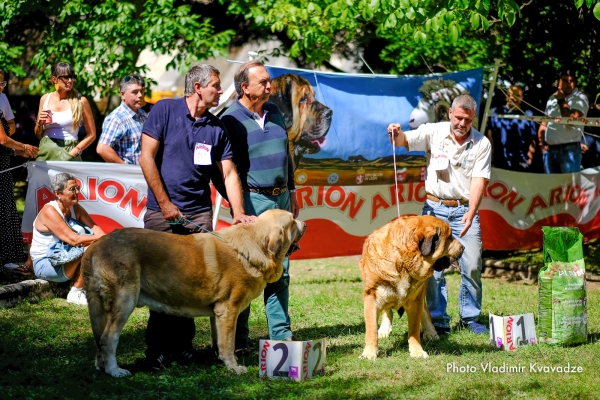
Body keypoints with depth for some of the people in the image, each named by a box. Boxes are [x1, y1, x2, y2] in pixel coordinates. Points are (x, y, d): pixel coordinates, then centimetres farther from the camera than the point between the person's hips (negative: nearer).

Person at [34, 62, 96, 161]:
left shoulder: (80, 101, 0)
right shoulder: (45, 99, 10)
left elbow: (91, 134, 1)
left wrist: (74, 151, -9)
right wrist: (40, 123, -1)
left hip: (68, 153, -3)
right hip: (46, 152, 3)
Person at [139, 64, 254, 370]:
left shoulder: (216, 127, 9)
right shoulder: (165, 110, -3)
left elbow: (229, 172, 10)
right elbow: (147, 157, -6)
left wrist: (239, 213, -2)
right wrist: (164, 203, -9)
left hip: (199, 214, 4)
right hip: (162, 211, -4)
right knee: (162, 279, -3)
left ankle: (182, 344, 13)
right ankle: (157, 349, 6)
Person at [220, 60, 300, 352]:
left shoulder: (274, 112, 11)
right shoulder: (231, 120, -8)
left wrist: (291, 193, 17)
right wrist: (238, 207, -13)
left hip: (280, 199, 6)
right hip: (252, 201, -6)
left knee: (280, 270, 9)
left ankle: (281, 334, 15)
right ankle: (238, 340, 5)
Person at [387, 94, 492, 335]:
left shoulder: (481, 143, -1)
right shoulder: (434, 132, 1)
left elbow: (479, 181, -8)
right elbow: (404, 141, -5)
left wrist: (470, 214, -20)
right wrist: (397, 134, -30)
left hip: (465, 209, 0)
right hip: (434, 207, 0)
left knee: (472, 265, -3)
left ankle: (470, 317, 12)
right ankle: (438, 320, 5)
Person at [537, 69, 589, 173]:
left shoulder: (580, 98, -5)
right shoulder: (552, 98, 15)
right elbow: (544, 123, 21)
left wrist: (561, 100, -11)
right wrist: (542, 142, 9)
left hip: (569, 150, -6)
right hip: (549, 150, 6)